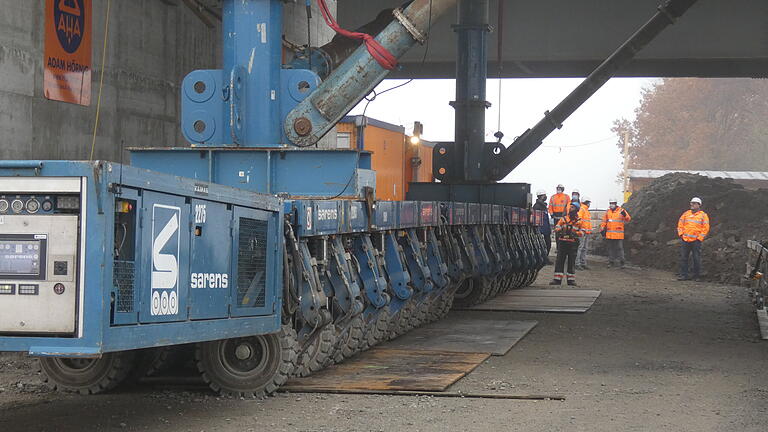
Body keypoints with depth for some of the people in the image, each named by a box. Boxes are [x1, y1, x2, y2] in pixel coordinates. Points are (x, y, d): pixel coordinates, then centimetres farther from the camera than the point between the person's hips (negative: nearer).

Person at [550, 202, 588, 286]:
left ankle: (571, 279, 10)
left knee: (571, 262, 3)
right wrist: (559, 231, -15)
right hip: (562, 242, 1)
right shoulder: (563, 219, 12)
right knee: (559, 261, -1)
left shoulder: (579, 221, 6)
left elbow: (582, 232, 0)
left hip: (573, 244, -1)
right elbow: (557, 228, 7)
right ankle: (557, 279, 0)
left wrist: (575, 233, -18)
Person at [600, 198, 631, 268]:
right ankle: (611, 261, 17)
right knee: (611, 248, 10)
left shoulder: (621, 211, -1)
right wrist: (602, 230, 12)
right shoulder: (607, 212, 11)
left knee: (619, 248, -4)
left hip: (619, 235, -4)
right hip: (609, 234, 4)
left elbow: (628, 219, -8)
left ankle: (621, 262, 1)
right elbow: (604, 222, 18)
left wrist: (625, 215, -28)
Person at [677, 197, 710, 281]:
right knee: (683, 258, 1)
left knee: (696, 259, -1)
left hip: (696, 240, -4)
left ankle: (696, 276, 6)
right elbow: (680, 224, 16)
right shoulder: (686, 214, 14)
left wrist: (699, 238, -8)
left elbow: (706, 228, -2)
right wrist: (680, 234, 4)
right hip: (685, 240, 4)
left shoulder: (703, 215, 3)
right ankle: (684, 275, 5)